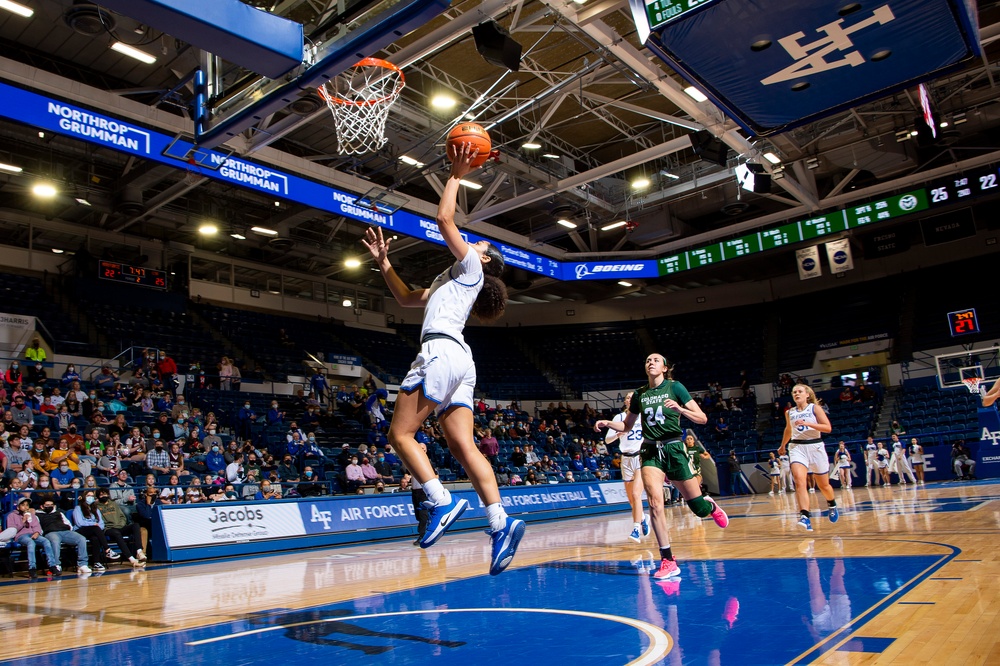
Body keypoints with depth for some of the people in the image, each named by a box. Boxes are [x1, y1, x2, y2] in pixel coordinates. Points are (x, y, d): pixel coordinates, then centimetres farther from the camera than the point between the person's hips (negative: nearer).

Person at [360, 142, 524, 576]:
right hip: (458, 361, 9)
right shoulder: (450, 283, 33)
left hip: (440, 352, -9)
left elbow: (444, 219, 1)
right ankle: (501, 522, -10)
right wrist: (383, 262, 34)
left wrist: (456, 175, 12)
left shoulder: (470, 268, 9)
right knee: (462, 446, -2)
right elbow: (406, 299, 39)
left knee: (400, 433, -8)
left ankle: (442, 502, -15)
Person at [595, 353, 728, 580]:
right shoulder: (639, 394, 8)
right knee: (654, 503, -16)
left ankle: (711, 506, 42)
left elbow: (702, 418, -6)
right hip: (650, 452, 2)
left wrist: (680, 409, -24)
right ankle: (668, 561, -6)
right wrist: (607, 423, 0)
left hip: (673, 449, -2)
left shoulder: (675, 387, -2)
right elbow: (626, 426, 19)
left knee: (698, 507, 3)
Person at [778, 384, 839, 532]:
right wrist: (782, 445, 37)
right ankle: (805, 517, -30)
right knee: (799, 480, -22)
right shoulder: (789, 413, 9)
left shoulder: (814, 408, -2)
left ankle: (832, 505, 44)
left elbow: (828, 428, -11)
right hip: (797, 447, 2)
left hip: (815, 446, -2)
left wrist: (808, 423, -23)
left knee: (823, 485, 11)